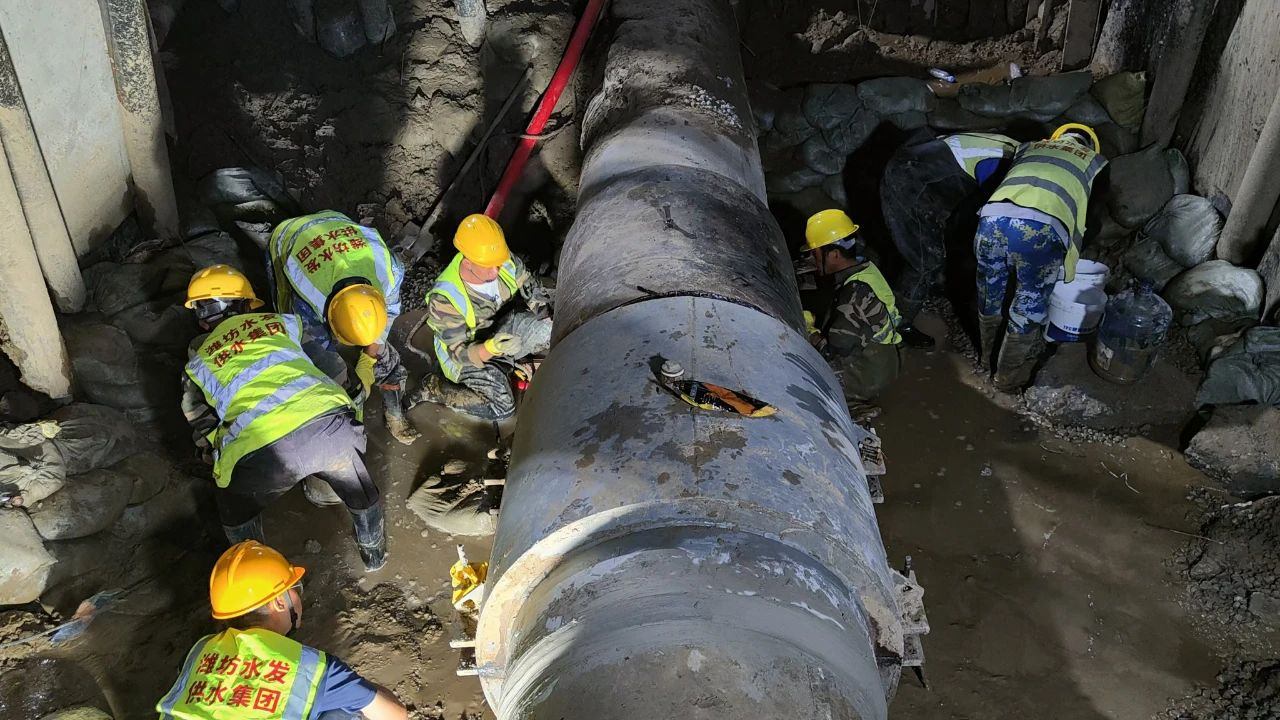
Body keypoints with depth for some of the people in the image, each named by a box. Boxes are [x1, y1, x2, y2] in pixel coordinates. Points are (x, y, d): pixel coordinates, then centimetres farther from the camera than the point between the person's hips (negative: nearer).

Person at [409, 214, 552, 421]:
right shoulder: (445, 300, -37)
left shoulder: (506, 262, -23)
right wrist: (491, 348, -49)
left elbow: (531, 287, -1)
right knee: (502, 407, -18)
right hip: (466, 350, -5)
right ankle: (434, 389, 1)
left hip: (500, 328, 5)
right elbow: (459, 352, -31)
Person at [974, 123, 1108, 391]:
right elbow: (1081, 222, 30)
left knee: (990, 293, 26)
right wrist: (1068, 269, 41)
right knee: (1030, 303, 17)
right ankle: (1009, 377, 30)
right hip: (1040, 229, -3)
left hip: (993, 216, 3)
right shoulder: (1093, 161, 29)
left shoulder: (1031, 146, 36)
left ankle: (989, 353, 47)